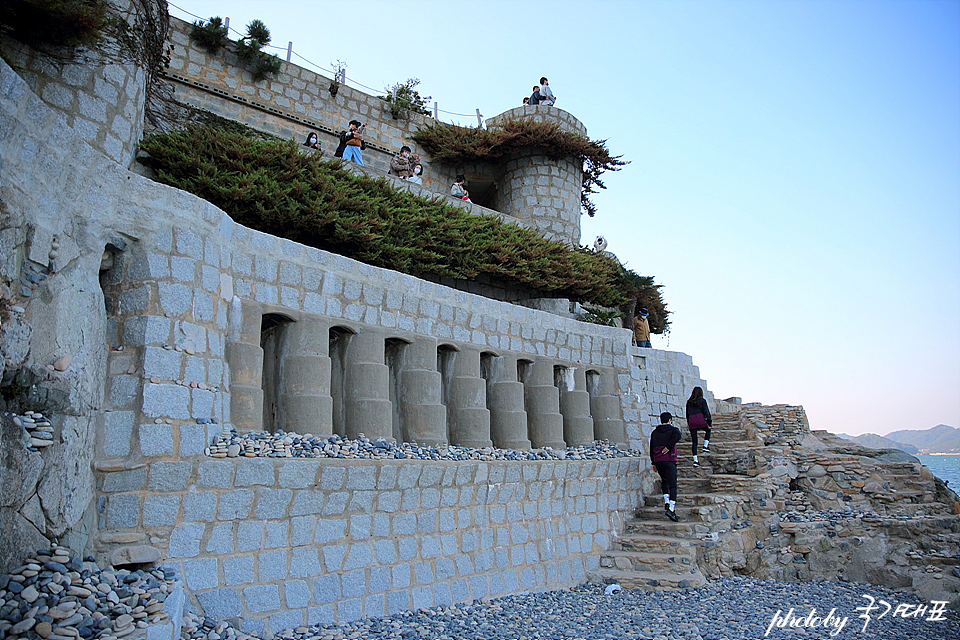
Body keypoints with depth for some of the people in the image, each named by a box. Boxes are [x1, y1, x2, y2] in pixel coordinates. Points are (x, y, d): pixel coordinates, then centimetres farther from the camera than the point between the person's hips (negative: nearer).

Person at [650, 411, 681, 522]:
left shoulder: (655, 432, 16)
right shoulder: (672, 429, 2)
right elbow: (677, 435, -22)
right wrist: (669, 446, -13)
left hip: (657, 460, 5)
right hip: (669, 460, -4)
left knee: (664, 480, 26)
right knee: (672, 485, -6)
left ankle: (666, 501, 16)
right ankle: (671, 509, -18)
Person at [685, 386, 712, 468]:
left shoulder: (689, 402, 17)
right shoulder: (702, 400, 4)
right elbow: (706, 412, -2)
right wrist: (709, 422, -2)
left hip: (691, 421, 4)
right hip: (700, 420, -3)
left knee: (694, 442, 6)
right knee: (708, 430, 29)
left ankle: (695, 460, -1)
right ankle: (705, 446, 13)